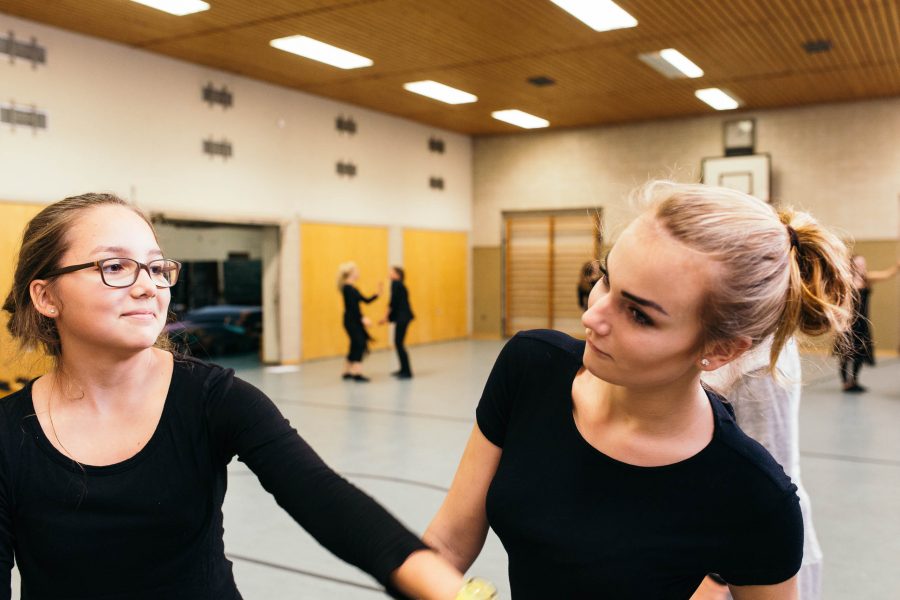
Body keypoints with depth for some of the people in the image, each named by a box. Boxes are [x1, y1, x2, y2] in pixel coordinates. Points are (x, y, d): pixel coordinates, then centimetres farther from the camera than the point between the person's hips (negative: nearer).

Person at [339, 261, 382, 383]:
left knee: (356, 345, 13)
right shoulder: (347, 287, -13)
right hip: (351, 321, -10)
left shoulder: (352, 288, 16)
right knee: (359, 344, -12)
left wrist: (377, 294, 9)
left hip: (355, 321, 10)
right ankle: (357, 373, -12)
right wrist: (363, 318, -26)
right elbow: (352, 306, -22)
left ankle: (347, 372, 20)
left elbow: (366, 300, 16)